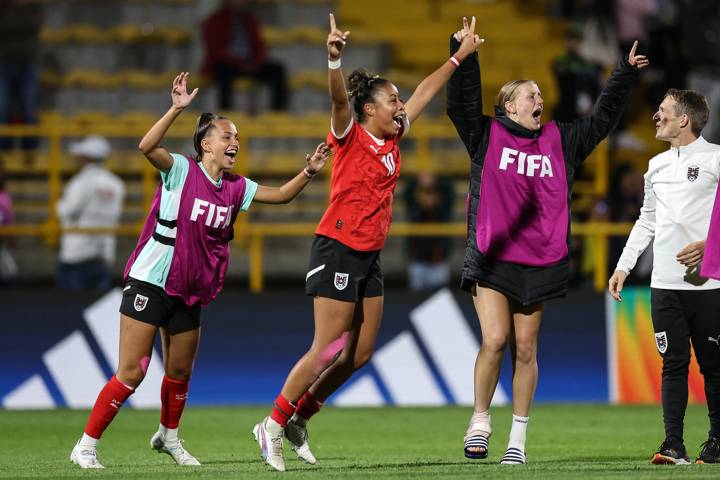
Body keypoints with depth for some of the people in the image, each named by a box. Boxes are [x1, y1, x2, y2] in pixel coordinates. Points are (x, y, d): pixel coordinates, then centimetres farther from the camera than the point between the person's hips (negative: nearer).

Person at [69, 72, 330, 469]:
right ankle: (86, 445, 0)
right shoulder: (181, 170, -11)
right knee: (132, 373, -9)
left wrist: (309, 171, -4)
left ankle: (168, 436, 41)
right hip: (149, 283, -6)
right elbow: (147, 147, -29)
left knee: (180, 372, 17)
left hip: (188, 293, 6)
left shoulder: (235, 187, 7)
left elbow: (281, 195, 12)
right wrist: (177, 109, -37)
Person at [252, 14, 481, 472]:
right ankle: (273, 426, 2)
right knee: (328, 351, -8)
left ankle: (298, 420, 19)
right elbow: (339, 98, -28)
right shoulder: (350, 136, -9)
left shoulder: (393, 139, 10)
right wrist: (335, 58, -46)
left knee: (360, 354, 7)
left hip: (370, 257, 8)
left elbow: (424, 92, 21)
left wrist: (459, 56, 28)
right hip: (338, 250, -8)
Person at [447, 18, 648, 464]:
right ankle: (480, 420, 4)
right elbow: (462, 103, -7)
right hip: (492, 259, -3)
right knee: (495, 340, -14)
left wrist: (624, 75, 18)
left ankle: (519, 435, 12)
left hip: (538, 262, 3)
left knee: (525, 350, 5)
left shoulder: (560, 141, 13)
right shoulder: (487, 136, 4)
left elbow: (602, 120, 20)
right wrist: (464, 54, -16)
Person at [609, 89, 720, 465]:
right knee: (673, 364, 1)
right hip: (665, 283, 5)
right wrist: (623, 267, 18)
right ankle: (673, 445, 0)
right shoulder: (657, 165, 16)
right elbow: (647, 221, 24)